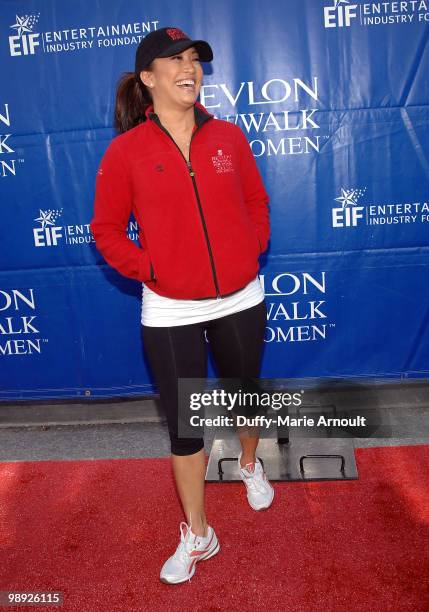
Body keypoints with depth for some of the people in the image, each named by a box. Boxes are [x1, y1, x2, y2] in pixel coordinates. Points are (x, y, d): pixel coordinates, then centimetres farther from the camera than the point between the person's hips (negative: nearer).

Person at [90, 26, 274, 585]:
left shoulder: (228, 136, 2)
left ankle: (250, 465, 55)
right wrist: (147, 269, -10)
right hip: (170, 313, -2)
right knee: (184, 427, 6)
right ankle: (197, 536, 27)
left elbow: (256, 202, 12)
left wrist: (252, 248, -2)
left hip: (241, 301, 3)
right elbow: (107, 229, 0)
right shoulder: (126, 151, -6)